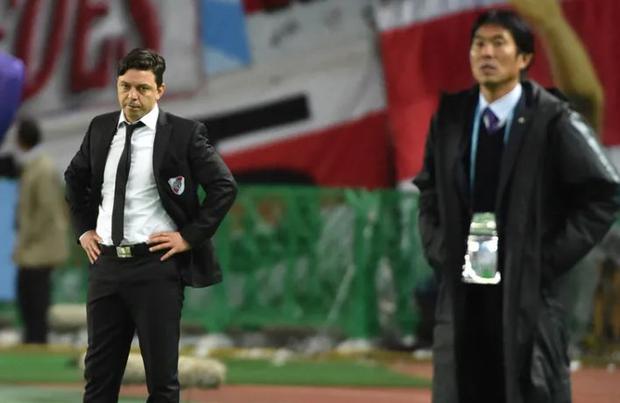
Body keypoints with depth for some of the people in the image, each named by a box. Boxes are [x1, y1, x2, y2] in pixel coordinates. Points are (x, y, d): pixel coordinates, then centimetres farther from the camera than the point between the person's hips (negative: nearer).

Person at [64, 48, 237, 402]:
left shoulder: (184, 133, -7)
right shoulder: (100, 128, 8)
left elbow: (225, 187, -7)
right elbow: (75, 178, 25)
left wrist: (190, 236, -10)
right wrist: (84, 228, 15)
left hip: (157, 265, -5)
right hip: (106, 264, 5)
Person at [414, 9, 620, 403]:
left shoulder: (553, 121, -7)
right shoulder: (449, 117, 7)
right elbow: (429, 192, 21)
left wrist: (551, 258, -8)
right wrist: (439, 252, 7)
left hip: (527, 292, -4)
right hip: (463, 292, 5)